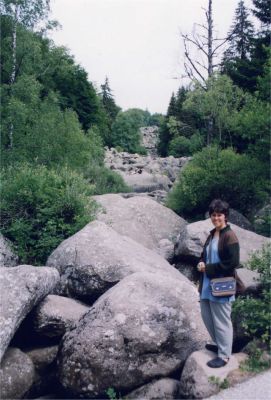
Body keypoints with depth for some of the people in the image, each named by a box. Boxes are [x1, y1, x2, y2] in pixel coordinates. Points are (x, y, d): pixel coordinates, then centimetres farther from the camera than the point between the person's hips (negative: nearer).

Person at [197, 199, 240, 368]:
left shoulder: (230, 236, -14)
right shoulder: (212, 235, 12)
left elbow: (233, 262, -20)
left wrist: (209, 268, -16)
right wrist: (201, 263, -1)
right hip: (207, 284, 9)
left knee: (221, 321, 3)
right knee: (207, 317, 19)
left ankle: (224, 355, 19)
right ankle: (220, 344, 40)